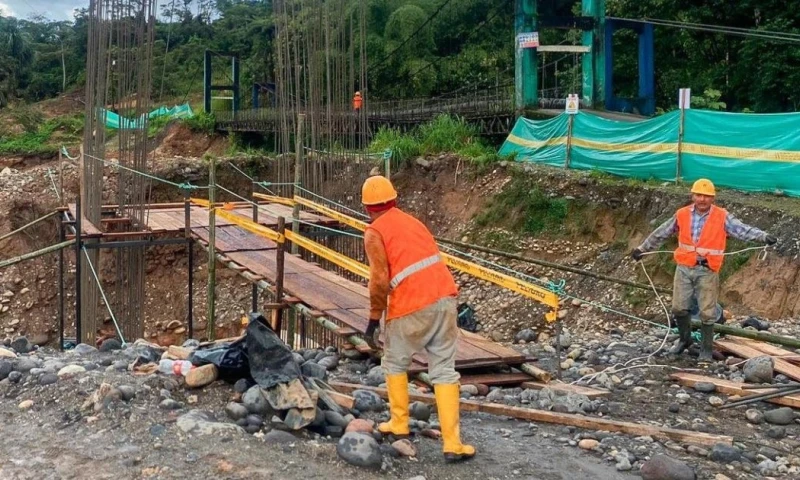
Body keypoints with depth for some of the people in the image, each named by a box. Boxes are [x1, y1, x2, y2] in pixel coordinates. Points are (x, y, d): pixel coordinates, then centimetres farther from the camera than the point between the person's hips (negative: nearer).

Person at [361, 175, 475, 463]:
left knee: (394, 364, 21)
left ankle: (399, 425, 30)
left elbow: (380, 281, -10)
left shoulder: (375, 232, -1)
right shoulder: (412, 222, 20)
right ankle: (453, 445, 5)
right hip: (445, 298, 5)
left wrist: (374, 320, -2)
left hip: (411, 307, -5)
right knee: (444, 371, 8)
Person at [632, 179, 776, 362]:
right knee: (679, 307, 10)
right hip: (684, 269, 3)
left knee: (707, 312, 2)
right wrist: (642, 248, 17)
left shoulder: (722, 217, -8)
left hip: (707, 271, -3)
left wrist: (764, 237, -32)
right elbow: (660, 233, 11)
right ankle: (685, 339, 33)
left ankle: (706, 349, 16)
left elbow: (744, 230, -15)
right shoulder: (682, 215, 1)